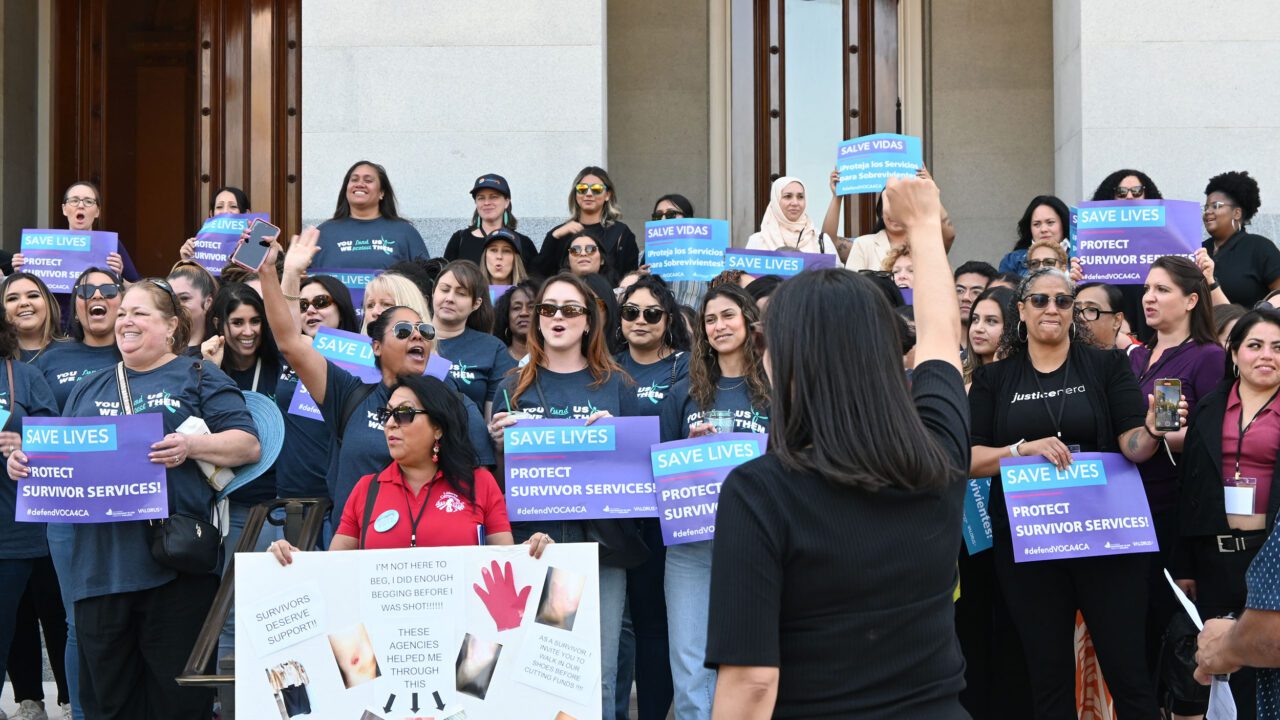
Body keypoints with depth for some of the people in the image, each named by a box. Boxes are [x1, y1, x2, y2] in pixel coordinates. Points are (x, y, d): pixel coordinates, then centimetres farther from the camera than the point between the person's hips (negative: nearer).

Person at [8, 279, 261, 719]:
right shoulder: (89, 390, 22)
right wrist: (25, 462, 2)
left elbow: (249, 445, -2)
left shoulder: (197, 378, 6)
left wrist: (190, 446, -18)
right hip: (99, 564, 5)